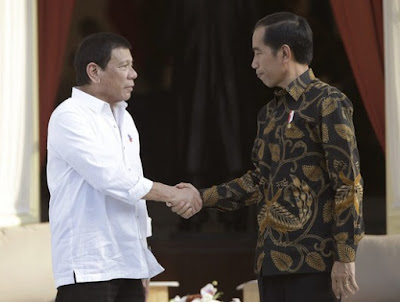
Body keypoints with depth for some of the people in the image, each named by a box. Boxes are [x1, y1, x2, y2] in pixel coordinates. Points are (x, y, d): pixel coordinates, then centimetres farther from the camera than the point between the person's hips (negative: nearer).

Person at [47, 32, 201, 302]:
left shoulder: (124, 118, 16)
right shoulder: (70, 117, -11)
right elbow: (110, 178, -20)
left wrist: (143, 259, 17)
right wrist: (173, 195, -15)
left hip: (127, 261, 8)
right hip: (88, 267, -8)